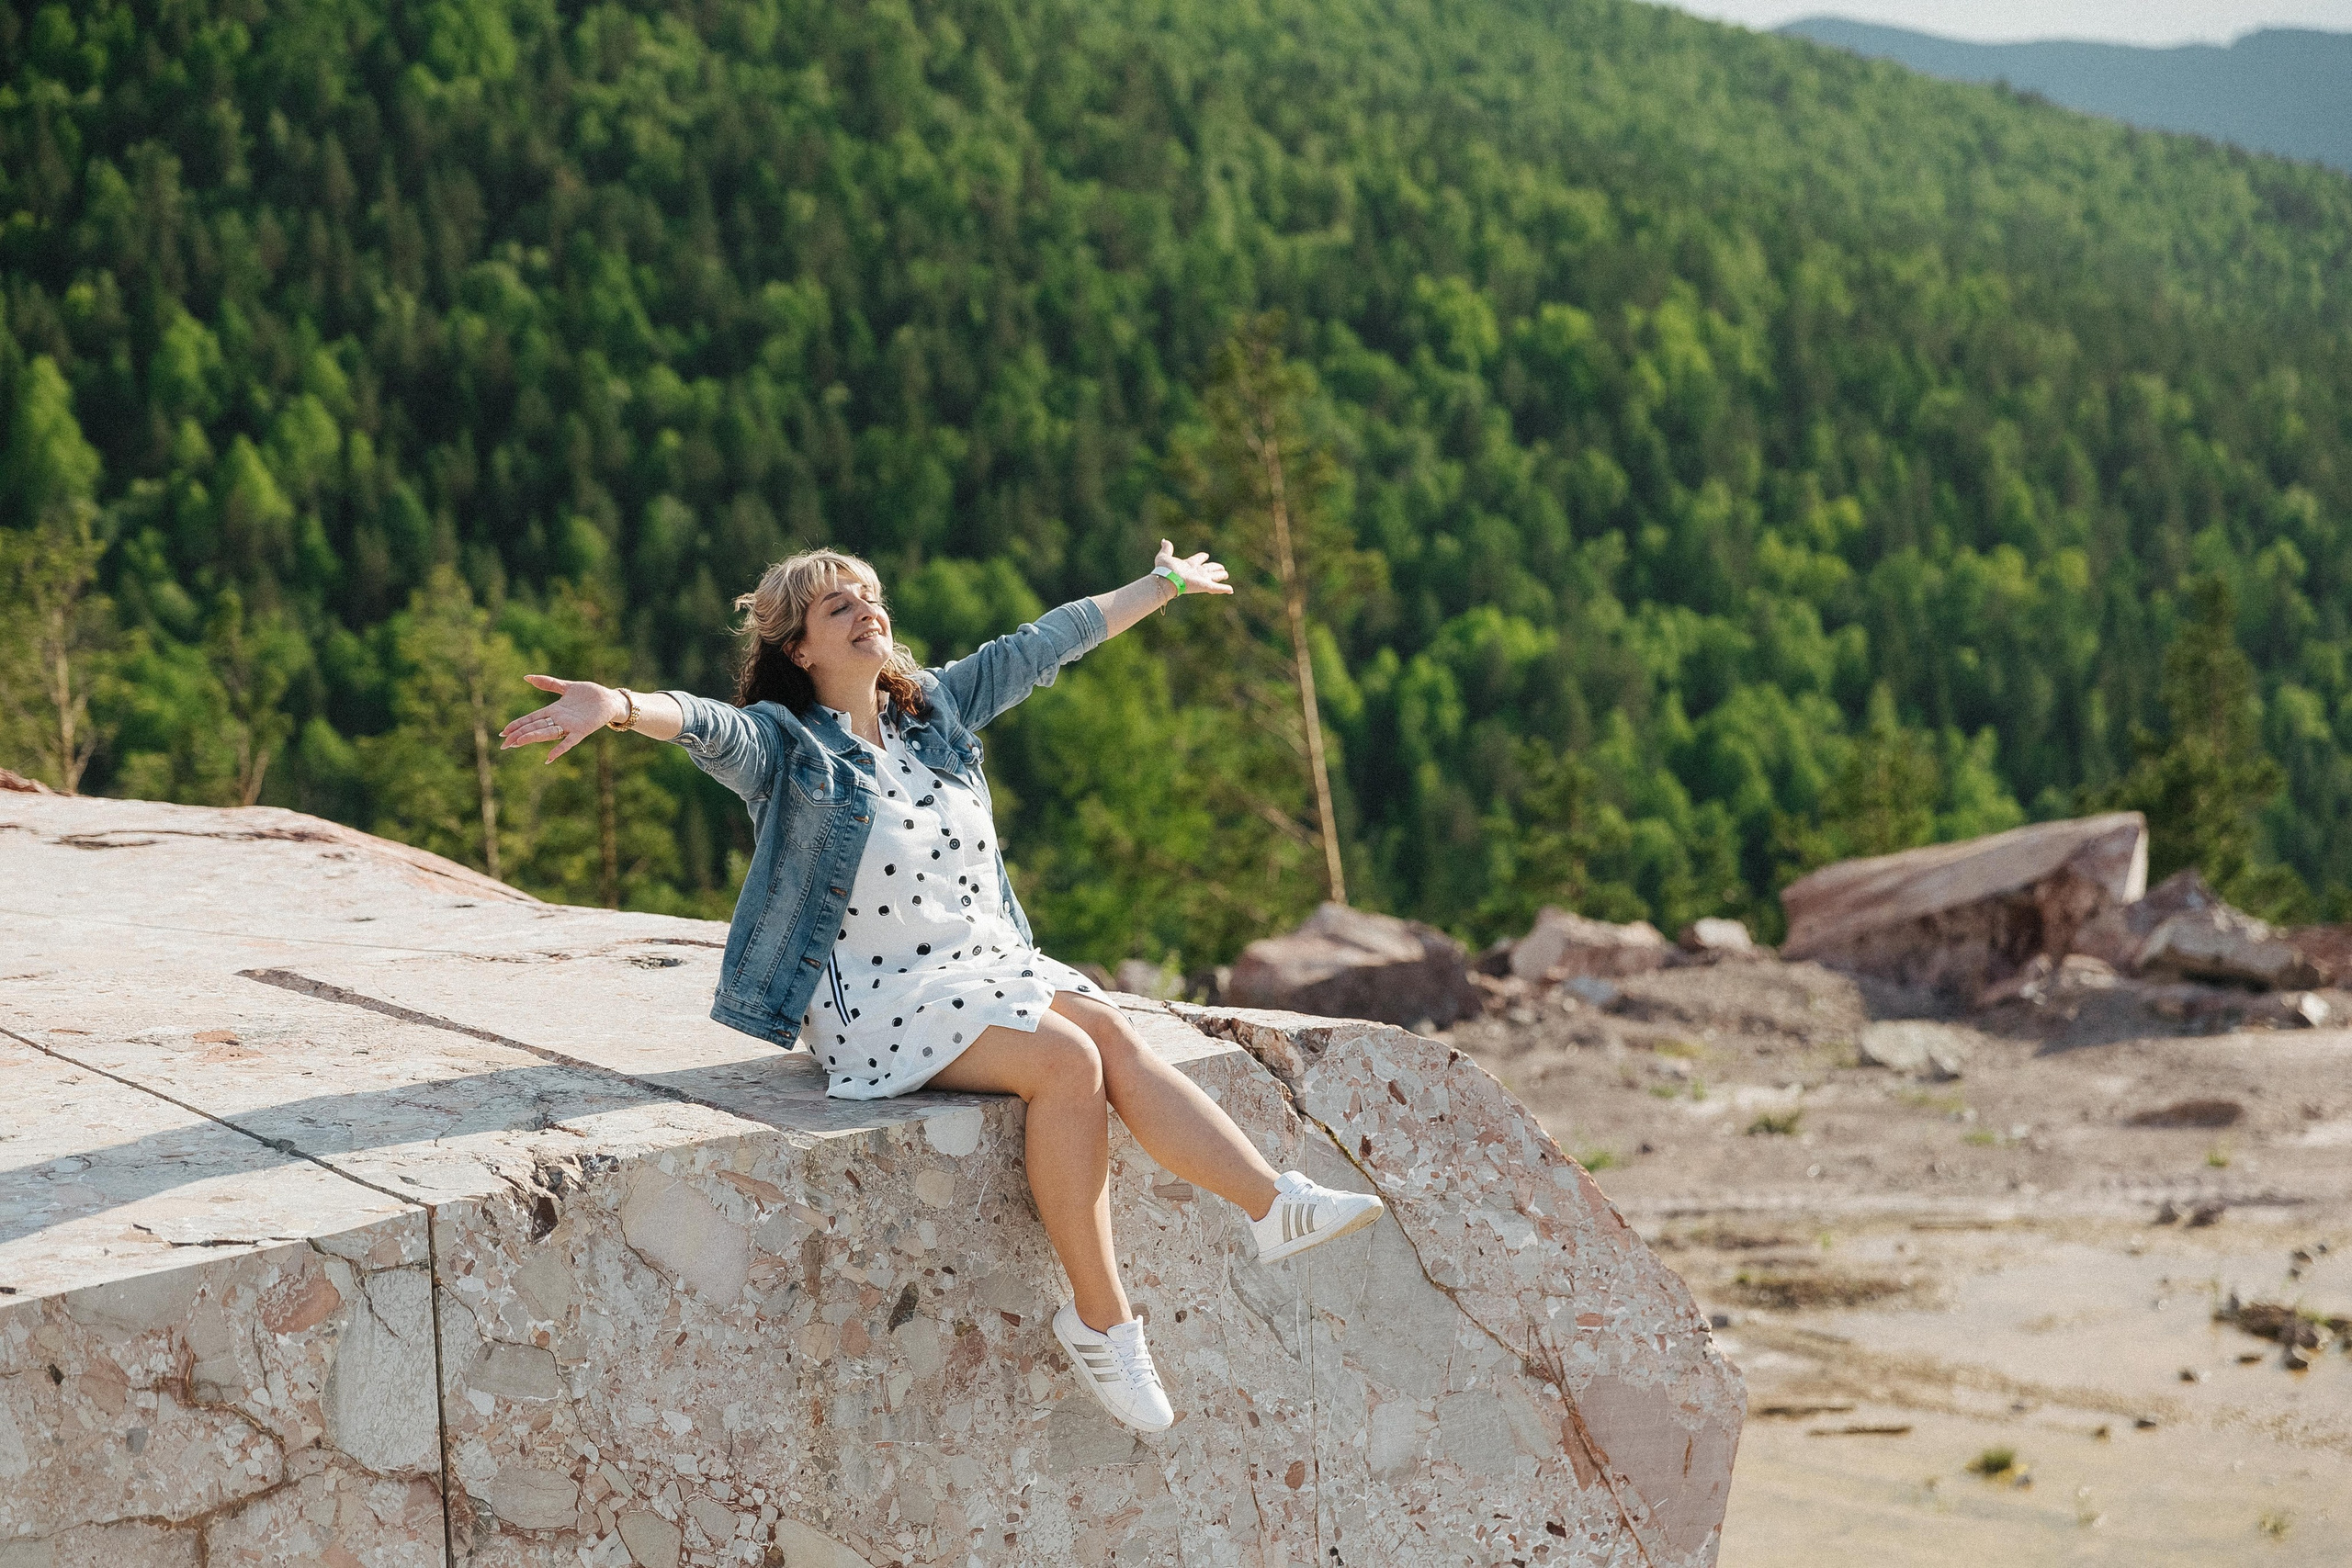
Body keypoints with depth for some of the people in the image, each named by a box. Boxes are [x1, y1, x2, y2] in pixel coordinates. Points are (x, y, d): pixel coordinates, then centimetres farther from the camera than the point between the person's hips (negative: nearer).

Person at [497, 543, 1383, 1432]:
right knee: (1067, 1062, -26)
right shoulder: (783, 745, -5)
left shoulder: (937, 707, 14)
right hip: (878, 1000, -6)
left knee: (1113, 1035, -20)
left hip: (990, 961, 6)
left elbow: (1045, 643, 22)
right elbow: (704, 724, -27)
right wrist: (619, 707, -49)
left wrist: (1164, 585, 31)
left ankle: (1275, 1205, -26)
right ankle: (1099, 1319, -21)